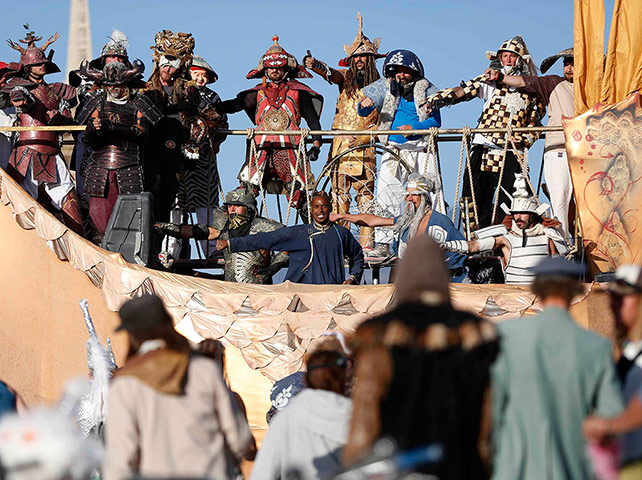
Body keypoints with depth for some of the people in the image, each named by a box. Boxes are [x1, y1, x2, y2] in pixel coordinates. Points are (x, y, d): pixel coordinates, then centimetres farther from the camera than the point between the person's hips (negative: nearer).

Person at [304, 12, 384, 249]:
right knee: (339, 193, -3)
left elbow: (380, 124, 5)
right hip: (340, 145, 1)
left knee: (366, 193, -4)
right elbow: (330, 73, -12)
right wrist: (315, 65, -31)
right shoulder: (345, 78, 9)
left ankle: (367, 244, -4)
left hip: (364, 147, -1)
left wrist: (361, 139, -10)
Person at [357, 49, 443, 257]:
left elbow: (436, 121, -4)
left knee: (430, 194, -7)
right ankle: (383, 244, 1)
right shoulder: (385, 87, 6)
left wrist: (413, 128, -19)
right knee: (385, 194, -4)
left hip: (420, 150, -2)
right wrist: (364, 105, -17)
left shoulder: (425, 88, -1)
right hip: (393, 150, 2)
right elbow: (364, 112, 7)